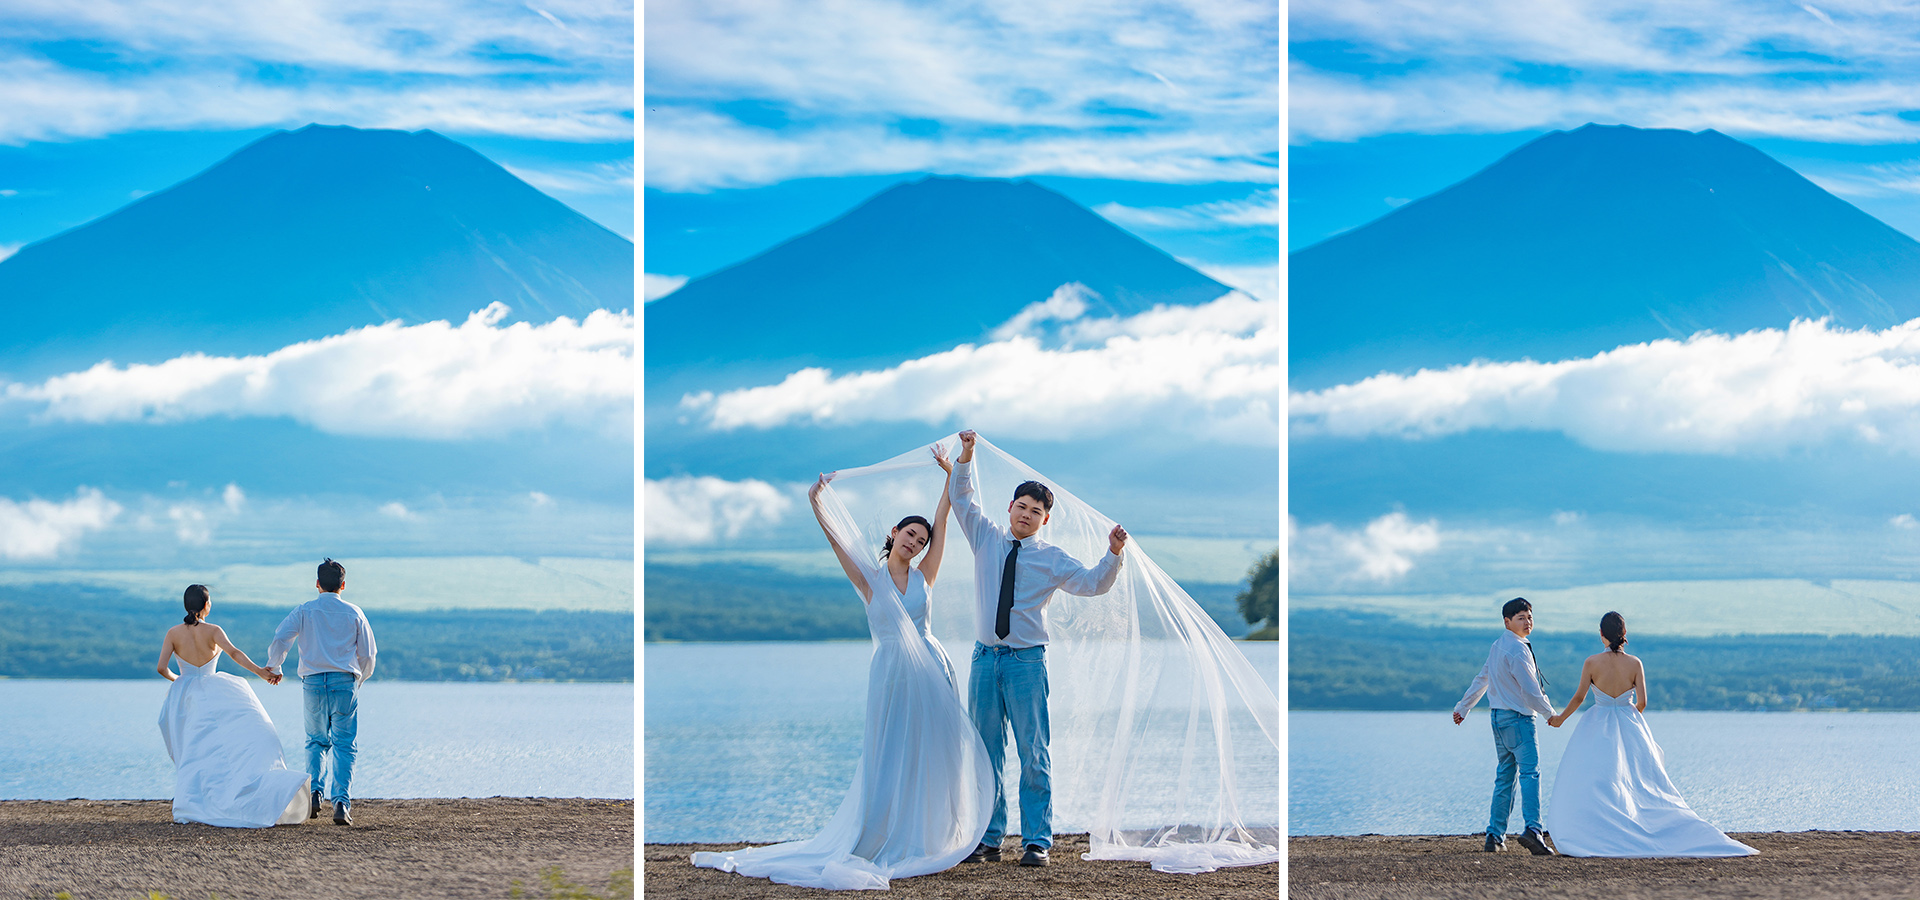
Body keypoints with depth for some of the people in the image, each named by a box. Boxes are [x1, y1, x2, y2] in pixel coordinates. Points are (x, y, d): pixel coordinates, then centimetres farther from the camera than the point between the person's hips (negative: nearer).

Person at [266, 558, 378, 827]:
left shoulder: (304, 611, 5)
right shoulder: (354, 613, 7)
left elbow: (281, 637, -8)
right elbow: (367, 655, 9)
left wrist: (273, 667, 9)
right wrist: (361, 679, 28)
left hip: (313, 682, 1)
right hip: (345, 682, -1)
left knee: (316, 741, 18)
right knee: (344, 745, -1)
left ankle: (314, 792, 2)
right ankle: (341, 801, -14)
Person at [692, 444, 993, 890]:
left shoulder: (923, 577, 8)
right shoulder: (870, 580, 5)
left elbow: (941, 521, 4)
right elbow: (837, 541, -5)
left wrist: (950, 476, -1)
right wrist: (817, 504, -17)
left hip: (929, 673, 2)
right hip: (891, 673, -2)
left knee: (930, 759, 4)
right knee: (890, 761, 1)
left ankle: (926, 841, 12)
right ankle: (887, 841, 6)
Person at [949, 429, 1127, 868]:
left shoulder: (1051, 558, 4)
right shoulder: (986, 539, 12)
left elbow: (1093, 584, -2)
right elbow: (962, 499, 14)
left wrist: (1113, 554, -18)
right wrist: (966, 457, 2)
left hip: (1027, 661, -3)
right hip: (985, 658, 3)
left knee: (1033, 753, -6)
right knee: (985, 753, 5)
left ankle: (1037, 841, -3)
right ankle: (988, 840, 11)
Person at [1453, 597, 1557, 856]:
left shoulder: (1498, 646, 15)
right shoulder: (1517, 650, -14)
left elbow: (1481, 679, 25)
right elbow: (1530, 691, -17)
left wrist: (1463, 708, 33)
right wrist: (1550, 714, -4)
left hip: (1500, 718, 9)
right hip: (1518, 718, -9)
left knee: (1504, 776, 13)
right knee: (1530, 772, -17)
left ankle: (1495, 835, 13)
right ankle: (1533, 829, -32)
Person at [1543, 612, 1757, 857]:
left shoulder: (1592, 663, -9)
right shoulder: (1635, 663, -5)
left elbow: (1579, 697, -5)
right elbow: (1642, 702, -5)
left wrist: (1560, 718, 11)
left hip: (1598, 728, -2)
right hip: (1629, 727, 2)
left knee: (1588, 787, 2)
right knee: (1643, 783, 9)